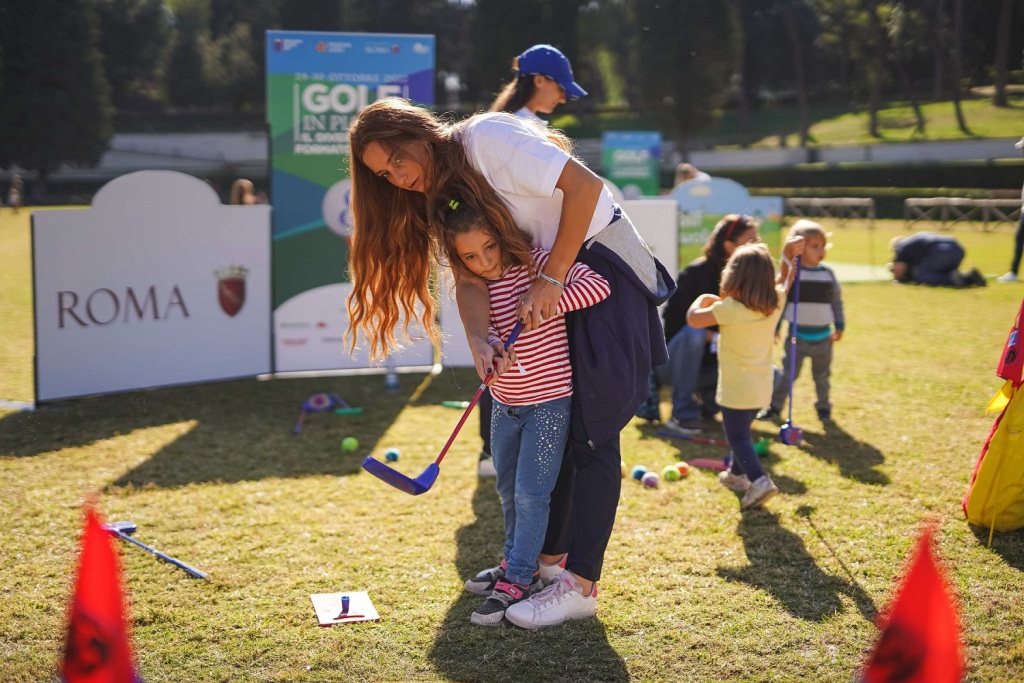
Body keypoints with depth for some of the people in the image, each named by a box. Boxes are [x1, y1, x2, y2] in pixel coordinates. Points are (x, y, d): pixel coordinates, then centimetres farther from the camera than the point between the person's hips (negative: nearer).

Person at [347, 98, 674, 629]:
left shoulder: (487, 138, -19)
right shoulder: (440, 192, 6)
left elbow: (585, 186, -25)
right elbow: (469, 276, -3)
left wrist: (551, 278, -24)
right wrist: (477, 340, -22)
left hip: (603, 265, -9)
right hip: (552, 287, 9)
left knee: (592, 435, -8)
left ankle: (581, 587, -5)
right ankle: (549, 557, 26)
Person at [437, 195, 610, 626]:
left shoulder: (537, 264, -18)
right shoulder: (475, 288, -1)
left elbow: (597, 285, -27)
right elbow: (487, 331, 1)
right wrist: (491, 349, -22)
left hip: (549, 401, -6)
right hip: (505, 404, 6)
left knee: (531, 493, -3)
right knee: (508, 492, 18)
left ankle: (517, 581, 8)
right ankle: (517, 563, 37)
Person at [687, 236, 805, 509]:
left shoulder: (728, 309, -24)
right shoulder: (775, 303, -5)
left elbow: (693, 318, -17)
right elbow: (784, 279, 16)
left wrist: (703, 299, 1)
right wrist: (788, 254, 2)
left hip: (736, 389, -7)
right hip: (761, 386, 7)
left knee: (738, 437, 0)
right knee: (742, 430, 25)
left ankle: (759, 479, -17)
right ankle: (738, 474, 40)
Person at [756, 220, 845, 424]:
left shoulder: (828, 274, 2)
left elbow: (837, 302, 8)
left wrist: (839, 326, 4)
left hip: (823, 336, 3)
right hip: (797, 335, -3)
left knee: (822, 375, 15)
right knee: (788, 373, -1)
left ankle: (823, 406, 29)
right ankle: (775, 406, 9)